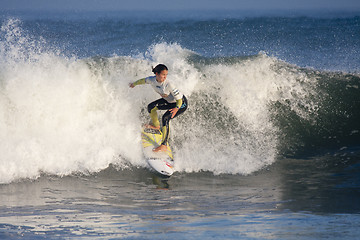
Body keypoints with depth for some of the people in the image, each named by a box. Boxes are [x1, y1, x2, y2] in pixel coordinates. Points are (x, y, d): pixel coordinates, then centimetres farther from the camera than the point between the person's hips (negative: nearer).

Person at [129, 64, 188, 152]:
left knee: (166, 118, -25)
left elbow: (179, 99, -28)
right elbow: (143, 80, 8)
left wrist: (176, 108, -47)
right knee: (151, 107, 6)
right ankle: (156, 125, 36)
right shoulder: (152, 80, -17)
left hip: (181, 103, -8)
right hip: (169, 101, 8)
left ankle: (164, 145, -26)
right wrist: (134, 84, 26)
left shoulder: (168, 85, -35)